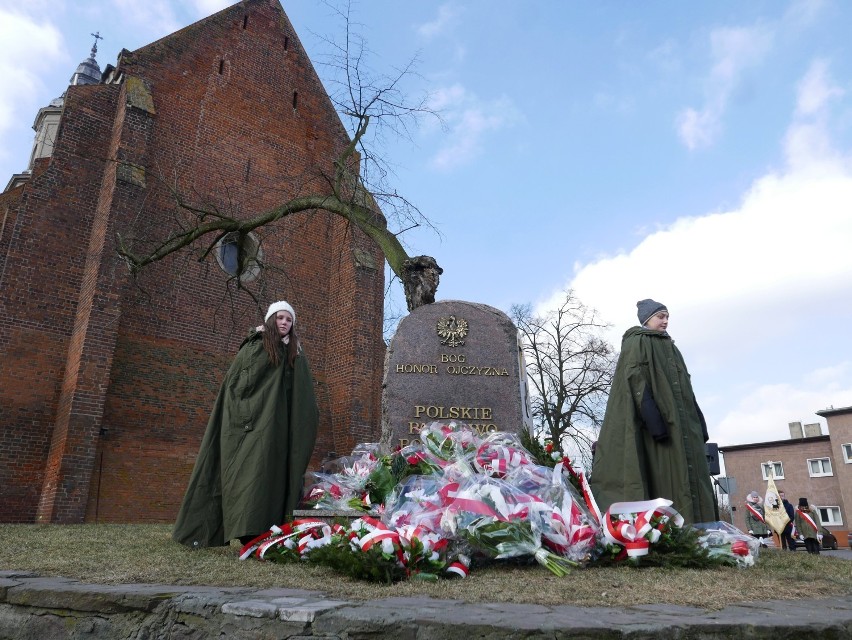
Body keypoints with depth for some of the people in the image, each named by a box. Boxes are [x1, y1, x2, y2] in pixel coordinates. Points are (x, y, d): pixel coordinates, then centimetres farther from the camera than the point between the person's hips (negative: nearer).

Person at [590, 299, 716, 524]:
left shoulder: (669, 347, 25)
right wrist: (653, 420, -24)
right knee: (664, 481, -12)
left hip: (683, 426, 9)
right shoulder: (636, 343, -1)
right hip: (660, 423, -9)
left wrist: (699, 422, 16)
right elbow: (636, 382, -14)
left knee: (691, 479, 3)